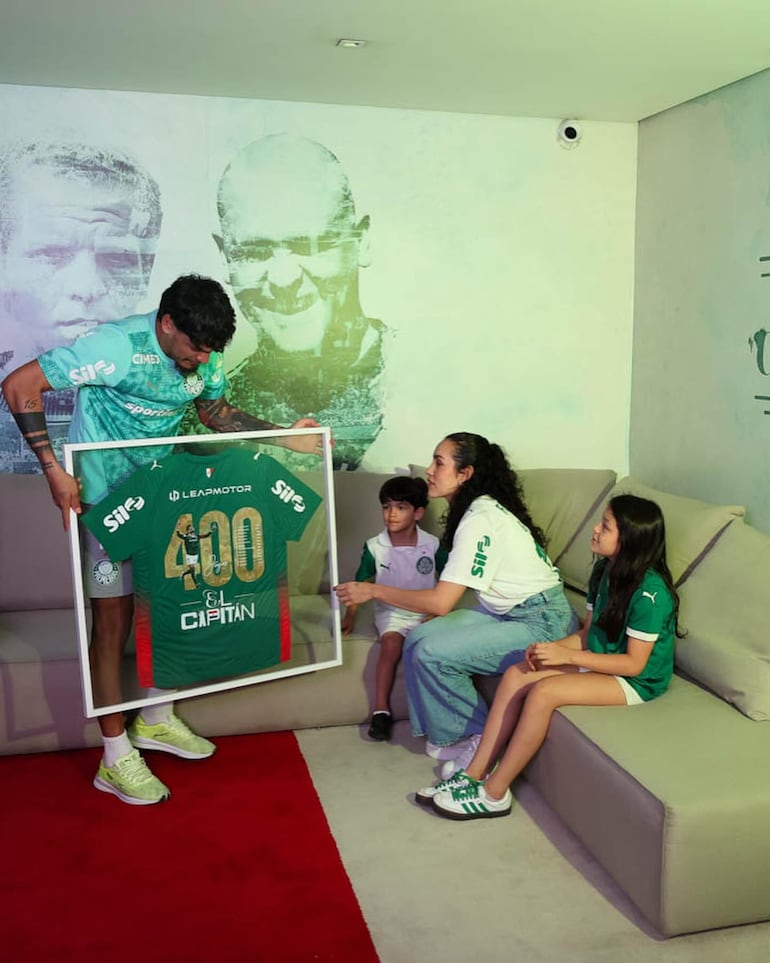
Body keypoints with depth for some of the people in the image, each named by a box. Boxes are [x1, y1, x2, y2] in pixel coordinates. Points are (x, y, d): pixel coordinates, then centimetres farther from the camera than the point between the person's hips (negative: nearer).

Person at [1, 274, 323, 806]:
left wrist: (285, 436, 1)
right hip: (103, 494, -7)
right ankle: (116, 758, 12)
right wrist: (54, 470, -30)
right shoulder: (118, 347, -26)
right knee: (114, 617, -2)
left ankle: (156, 720, 32)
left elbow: (216, 410, 13)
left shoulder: (204, 357, -5)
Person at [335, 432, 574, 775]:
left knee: (432, 653, -19)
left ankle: (481, 741, 3)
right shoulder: (476, 508, 5)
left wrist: (372, 590, -18)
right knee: (417, 639, -5)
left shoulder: (480, 520, -24)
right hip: (506, 610, 9)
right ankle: (451, 734, 9)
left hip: (540, 621, -9)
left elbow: (441, 602, -26)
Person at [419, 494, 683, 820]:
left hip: (636, 681, -8)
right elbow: (587, 634, 8)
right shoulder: (605, 571, 4)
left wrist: (567, 655, -24)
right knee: (516, 675, -11)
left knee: (544, 691, -28)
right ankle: (474, 774, -9)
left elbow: (634, 663, -22)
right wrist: (551, 647, -11)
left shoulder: (650, 592, -23)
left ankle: (494, 794, -15)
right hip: (598, 662, 8)